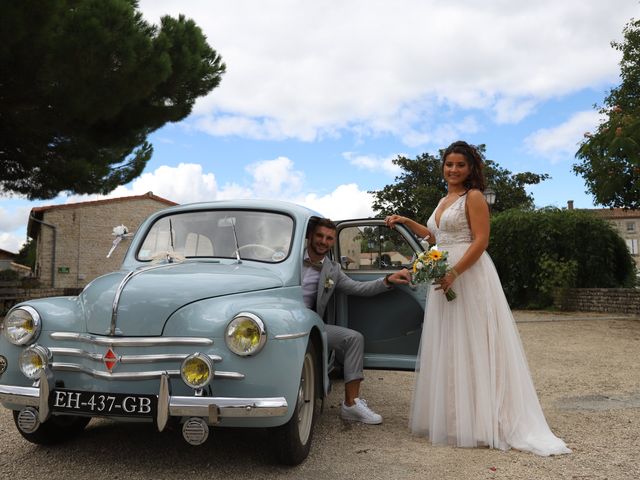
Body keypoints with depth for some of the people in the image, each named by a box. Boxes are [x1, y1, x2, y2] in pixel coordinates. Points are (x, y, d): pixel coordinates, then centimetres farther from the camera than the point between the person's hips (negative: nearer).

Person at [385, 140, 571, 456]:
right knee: (446, 347, 9)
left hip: (469, 276, -8)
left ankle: (477, 422, 4)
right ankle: (451, 418, 17)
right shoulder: (444, 200, 19)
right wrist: (405, 221, 29)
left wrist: (454, 272, -23)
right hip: (444, 277, 8)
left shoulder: (473, 197, -5)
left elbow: (481, 240, -14)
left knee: (470, 345, -5)